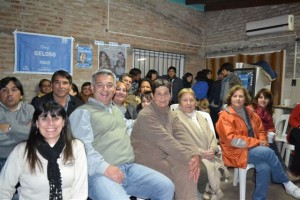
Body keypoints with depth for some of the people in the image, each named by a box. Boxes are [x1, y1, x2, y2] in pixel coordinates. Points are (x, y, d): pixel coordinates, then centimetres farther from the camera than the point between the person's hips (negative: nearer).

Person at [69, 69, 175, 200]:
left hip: (130, 167, 7)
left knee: (167, 187, -5)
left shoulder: (116, 110, 25)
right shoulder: (82, 112, -1)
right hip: (100, 172, -7)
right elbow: (84, 146, -13)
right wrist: (104, 167, -23)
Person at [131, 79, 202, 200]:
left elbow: (181, 135, -8)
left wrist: (195, 155, -25)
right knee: (183, 171, -20)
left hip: (164, 155, 7)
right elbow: (166, 141, -27)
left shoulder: (170, 114, 7)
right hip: (147, 158, -7)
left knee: (188, 168, -15)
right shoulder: (146, 115, -18)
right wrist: (189, 158, -30)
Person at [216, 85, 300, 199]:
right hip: (236, 153, -6)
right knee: (268, 152, -25)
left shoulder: (250, 113, 11)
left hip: (254, 149, 6)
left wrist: (263, 141, -5)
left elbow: (260, 130, 19)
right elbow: (233, 140, -19)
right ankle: (286, 183, -4)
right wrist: (257, 142, -17)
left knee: (264, 167, -27)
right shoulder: (225, 116, -12)